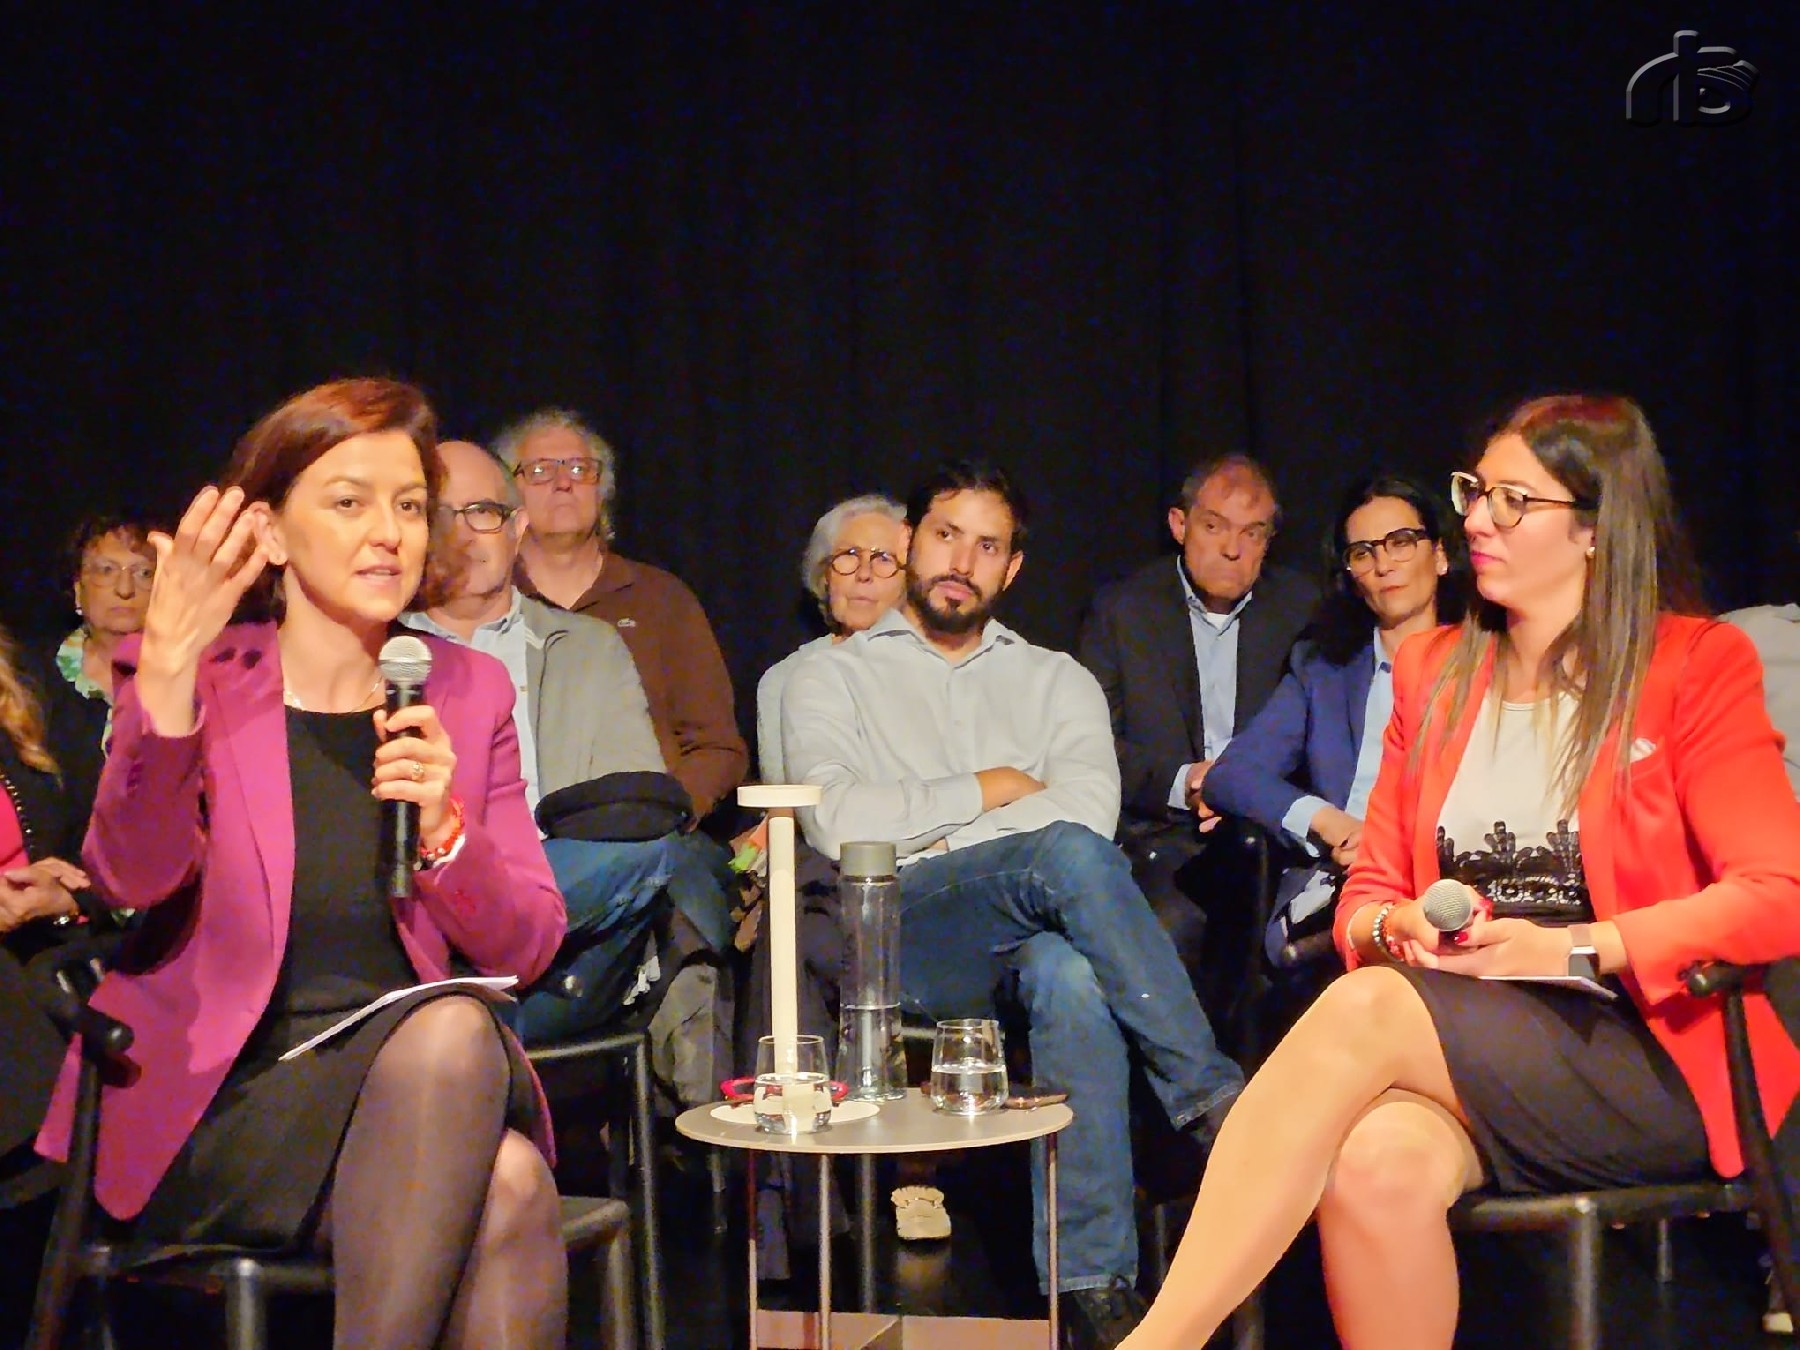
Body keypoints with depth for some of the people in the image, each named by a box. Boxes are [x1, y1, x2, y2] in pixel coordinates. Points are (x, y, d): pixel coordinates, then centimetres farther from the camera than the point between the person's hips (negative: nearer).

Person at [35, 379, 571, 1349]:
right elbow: (134, 878, -18)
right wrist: (169, 668, -30)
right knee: (493, 1161, -30)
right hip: (219, 1109, -3)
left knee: (512, 1185, -31)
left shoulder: (468, 690, 9)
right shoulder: (196, 679, 1)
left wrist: (444, 831, -15)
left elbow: (527, 949, 5)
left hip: (433, 1089, 3)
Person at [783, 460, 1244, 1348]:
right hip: (901, 928, -2)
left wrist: (915, 822, -5)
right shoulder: (834, 678, 20)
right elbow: (839, 822, -1)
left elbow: (1092, 802, 3)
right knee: (1070, 856, -34)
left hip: (1037, 927, 2)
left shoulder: (1057, 681, 26)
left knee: (1069, 974, -38)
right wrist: (989, 790, 4)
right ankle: (1212, 1099, -30)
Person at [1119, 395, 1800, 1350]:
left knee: (1366, 1010, -31)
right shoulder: (1432, 672, 17)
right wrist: (1391, 929, -7)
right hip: (1465, 1052, 4)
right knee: (1374, 1165, -34)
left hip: (1649, 1060, -3)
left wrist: (1573, 948, -16)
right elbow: (1370, 891, 17)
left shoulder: (1696, 665, 3)